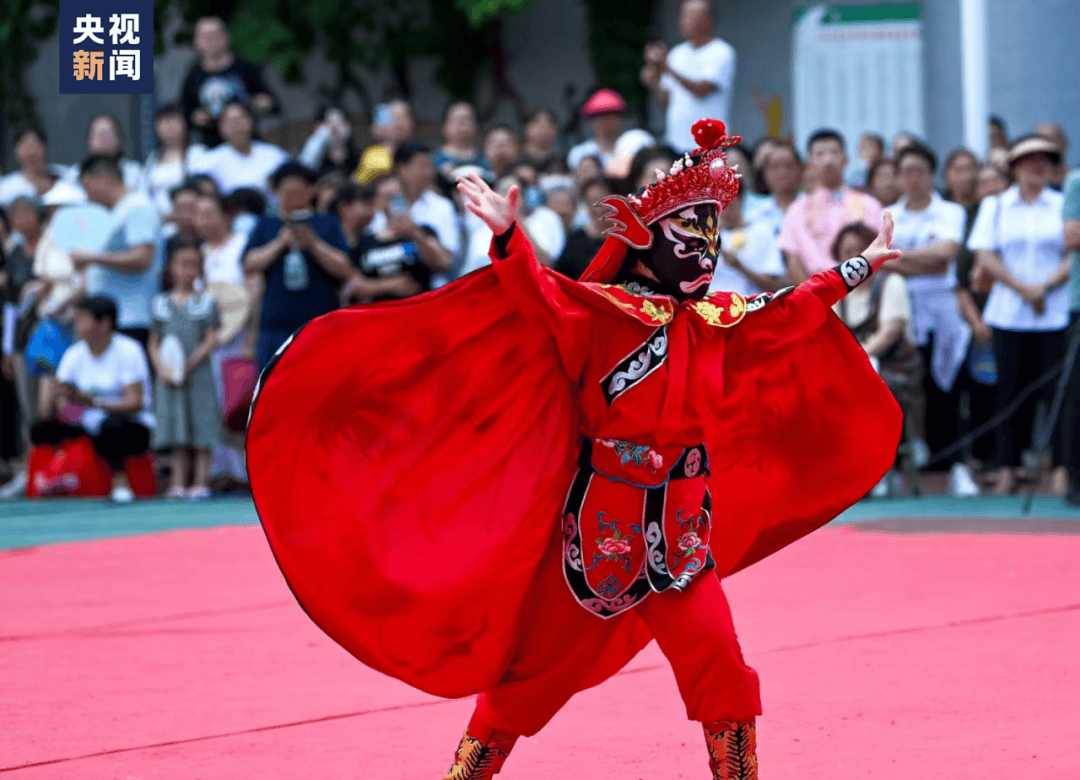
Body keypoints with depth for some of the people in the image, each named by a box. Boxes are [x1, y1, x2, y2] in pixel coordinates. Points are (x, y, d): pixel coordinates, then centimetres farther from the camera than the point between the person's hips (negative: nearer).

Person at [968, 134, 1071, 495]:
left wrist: (1046, 286, -13)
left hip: (1056, 313, -1)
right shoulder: (995, 206, 9)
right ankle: (1007, 469, 5)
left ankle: (1062, 468, -5)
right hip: (1009, 313, 1)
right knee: (1012, 391, 1)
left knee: (1059, 390, -6)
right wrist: (1023, 288, -10)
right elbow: (985, 257, 0)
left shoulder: (1063, 206, 7)